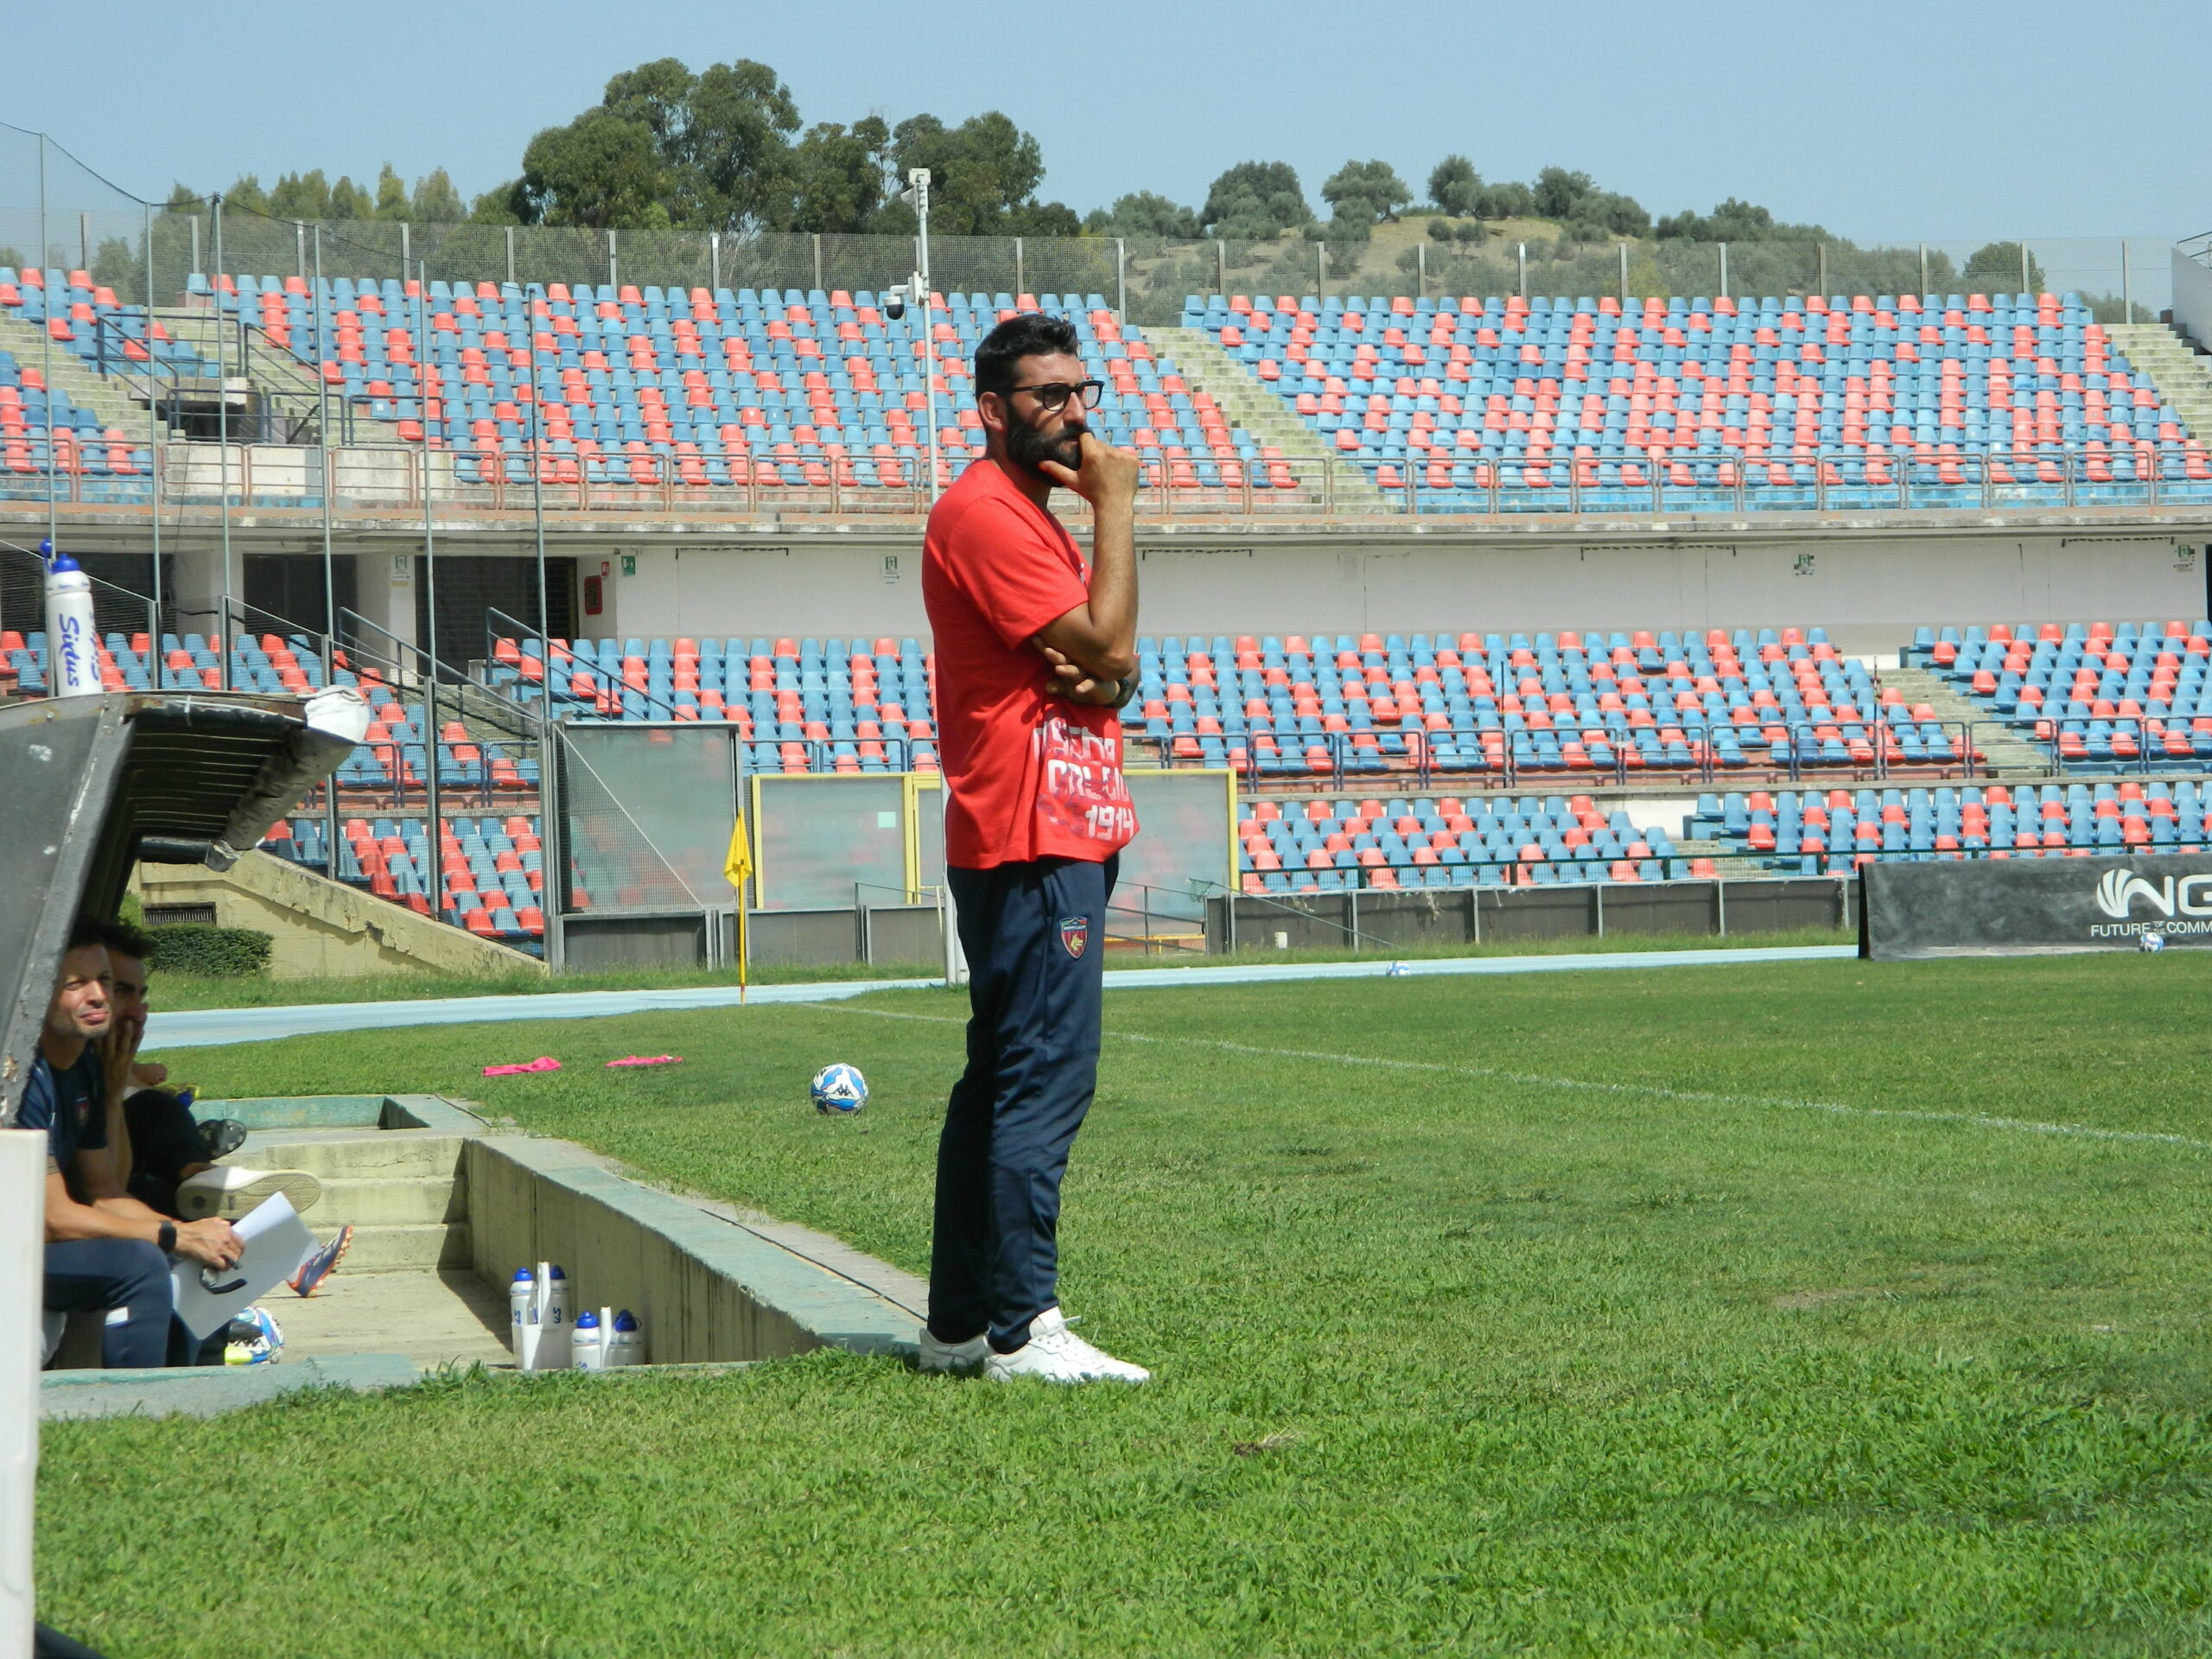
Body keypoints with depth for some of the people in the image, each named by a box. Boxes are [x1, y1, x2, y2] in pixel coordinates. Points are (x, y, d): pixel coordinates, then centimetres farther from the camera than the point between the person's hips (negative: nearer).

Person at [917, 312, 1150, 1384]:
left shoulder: (1032, 515, 21)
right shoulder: (984, 513, -12)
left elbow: (1110, 664, 18)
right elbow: (1108, 644, -17)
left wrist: (1105, 675, -6)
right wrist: (1116, 506, -9)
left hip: (1064, 839, 11)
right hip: (1031, 845, -11)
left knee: (1001, 1081, 12)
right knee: (1047, 1080, -14)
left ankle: (960, 1324, 16)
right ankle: (1021, 1329, -15)